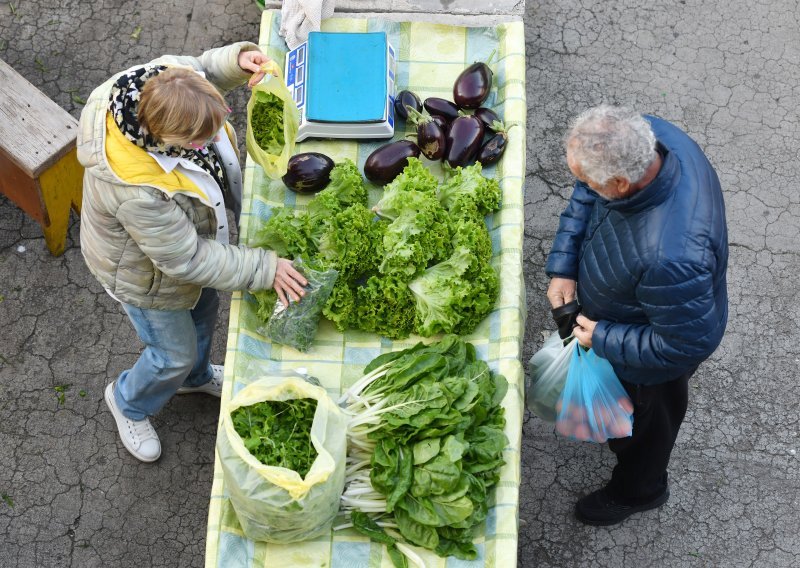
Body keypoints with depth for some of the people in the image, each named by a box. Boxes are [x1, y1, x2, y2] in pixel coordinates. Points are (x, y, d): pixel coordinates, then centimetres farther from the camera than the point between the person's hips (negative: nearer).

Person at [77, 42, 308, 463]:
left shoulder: (163, 82, -30)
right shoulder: (136, 190, -48)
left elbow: (202, 69, -4)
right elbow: (187, 259, -34)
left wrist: (237, 59, -26)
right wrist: (263, 269, -29)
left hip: (186, 228, 7)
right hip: (146, 272, -7)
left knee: (202, 308, 32)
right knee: (175, 355, 17)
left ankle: (195, 376, 66)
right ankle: (128, 403, 52)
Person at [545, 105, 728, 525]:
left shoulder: (670, 257, -51)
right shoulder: (650, 133, -28)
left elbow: (688, 344, -34)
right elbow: (586, 196, -8)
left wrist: (603, 339, -23)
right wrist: (563, 266, -15)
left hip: (651, 361, -6)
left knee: (642, 419, 26)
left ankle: (637, 490, 59)